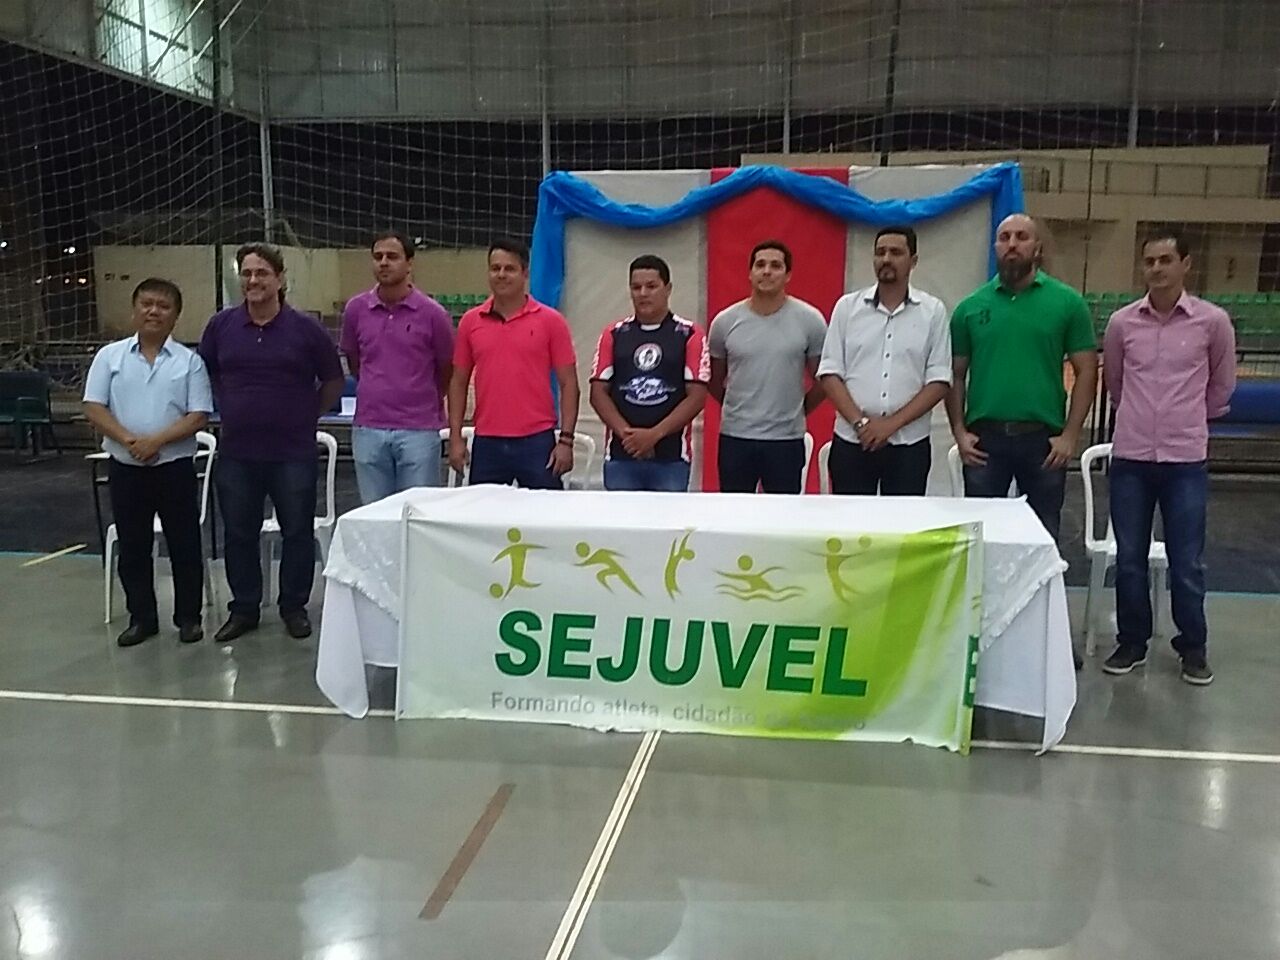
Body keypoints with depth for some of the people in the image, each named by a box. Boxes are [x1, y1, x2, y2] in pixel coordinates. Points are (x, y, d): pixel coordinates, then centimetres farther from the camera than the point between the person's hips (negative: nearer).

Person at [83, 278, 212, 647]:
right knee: (132, 547, 10)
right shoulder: (109, 355, 3)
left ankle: (188, 616, 17)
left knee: (184, 545, 5)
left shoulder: (190, 361, -1)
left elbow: (198, 416, -6)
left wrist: (157, 440, -18)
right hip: (125, 467, 2)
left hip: (175, 465, -1)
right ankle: (141, 617, 22)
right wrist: (130, 441, -16)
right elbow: (94, 408, -2)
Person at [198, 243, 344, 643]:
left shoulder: (306, 328, -4)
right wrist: (228, 411, 12)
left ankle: (294, 607, 22)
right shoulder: (221, 325, 2)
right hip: (236, 452, 2)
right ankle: (244, 608, 25)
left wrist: (307, 416, 5)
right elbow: (206, 374, 17)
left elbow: (333, 381, 6)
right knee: (238, 533, 11)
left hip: (293, 452, -2)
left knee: (297, 532, 6)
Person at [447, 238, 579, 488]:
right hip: (486, 443, 2)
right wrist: (455, 436, 4)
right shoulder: (470, 321, 7)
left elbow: (568, 384, -1)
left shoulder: (550, 321, -1)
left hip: (537, 441, -2)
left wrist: (566, 439, -7)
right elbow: (459, 382, 11)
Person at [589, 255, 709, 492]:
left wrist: (655, 434, -13)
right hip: (620, 455, 2)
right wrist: (626, 433, -10)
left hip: (671, 457, -2)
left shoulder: (690, 336, 2)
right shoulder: (613, 335, 9)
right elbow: (599, 393, 5)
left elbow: (697, 396, -4)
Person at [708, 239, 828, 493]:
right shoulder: (725, 321, 0)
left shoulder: (810, 320, -4)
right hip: (735, 436, 1)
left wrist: (799, 409, 7)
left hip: (787, 438, -1)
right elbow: (714, 379, 12)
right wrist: (738, 407, 12)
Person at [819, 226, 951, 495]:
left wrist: (892, 423, -11)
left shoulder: (933, 311, 2)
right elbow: (830, 373, 2)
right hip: (851, 442, 1)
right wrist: (860, 422, -11)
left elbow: (939, 381, -1)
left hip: (909, 445, 0)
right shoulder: (847, 306, 5)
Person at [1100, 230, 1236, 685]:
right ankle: (1132, 642, 22)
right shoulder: (1122, 322, 1)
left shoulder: (1213, 321, -3)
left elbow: (1222, 386, 12)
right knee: (1129, 559, 7)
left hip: (1186, 459, -1)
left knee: (1187, 563, 5)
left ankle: (1193, 647, 21)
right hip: (1130, 457, 2)